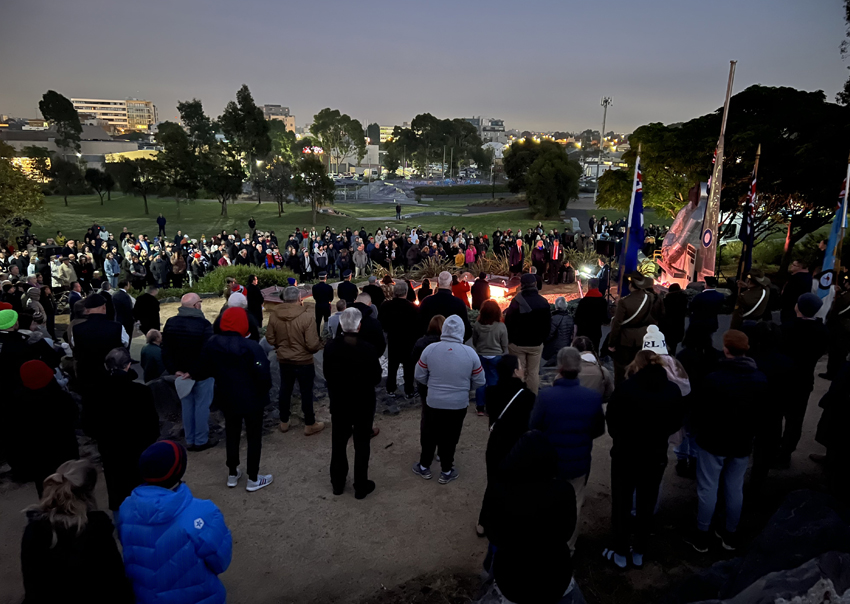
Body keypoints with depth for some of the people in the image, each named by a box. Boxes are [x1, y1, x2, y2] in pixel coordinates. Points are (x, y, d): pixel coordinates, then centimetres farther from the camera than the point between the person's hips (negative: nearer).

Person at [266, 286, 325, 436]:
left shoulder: (274, 315, -11)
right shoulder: (307, 316, -25)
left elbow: (270, 339, 0)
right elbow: (313, 344, -24)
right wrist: (320, 345, -2)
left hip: (283, 360, 4)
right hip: (304, 361, -4)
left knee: (285, 390, 21)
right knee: (306, 392, 12)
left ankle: (284, 422, 35)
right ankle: (310, 425, 26)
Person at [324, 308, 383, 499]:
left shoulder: (330, 347, -13)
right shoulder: (369, 349, -21)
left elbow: (327, 374, -2)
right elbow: (376, 378, -11)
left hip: (338, 402, 3)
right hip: (363, 403, -3)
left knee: (338, 443, 18)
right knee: (361, 446, 12)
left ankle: (338, 483, 32)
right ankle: (361, 487, 23)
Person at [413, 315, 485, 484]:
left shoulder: (430, 349, -15)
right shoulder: (470, 353, -15)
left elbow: (419, 376, -4)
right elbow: (479, 382, -4)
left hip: (433, 402, 0)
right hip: (458, 405, 0)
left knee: (429, 435, 20)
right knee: (449, 438, 17)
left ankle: (424, 467, 36)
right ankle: (446, 472, 31)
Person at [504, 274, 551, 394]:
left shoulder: (516, 301, -14)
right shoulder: (543, 302, -4)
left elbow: (508, 322, -9)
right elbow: (548, 323, 5)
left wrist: (510, 339, 5)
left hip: (518, 343, -2)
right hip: (536, 343, 2)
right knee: (533, 372, 9)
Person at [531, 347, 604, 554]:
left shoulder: (546, 395, -26)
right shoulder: (594, 397, -18)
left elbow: (533, 428, -13)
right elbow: (599, 430, -2)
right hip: (579, 462, 1)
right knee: (574, 505, 23)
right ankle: (568, 546, 39)